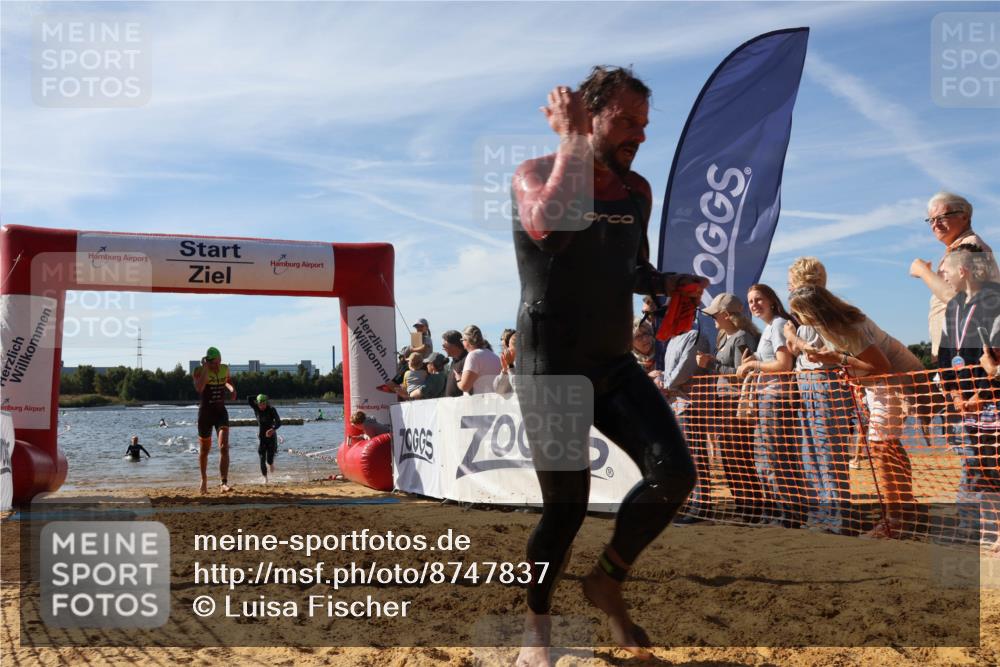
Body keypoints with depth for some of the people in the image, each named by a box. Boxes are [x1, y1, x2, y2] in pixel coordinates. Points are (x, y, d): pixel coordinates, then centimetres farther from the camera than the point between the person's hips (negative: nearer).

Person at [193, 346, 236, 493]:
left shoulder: (225, 369, 1)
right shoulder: (200, 370, -11)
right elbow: (199, 388, -30)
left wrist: (231, 388, 3)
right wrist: (205, 368, -26)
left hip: (221, 411, 2)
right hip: (205, 412, -2)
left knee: (224, 447, -16)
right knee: (204, 450, 13)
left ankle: (224, 482, -21)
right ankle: (204, 479, 36)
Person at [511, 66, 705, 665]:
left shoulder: (638, 191, 11)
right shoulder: (537, 175, -7)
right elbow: (548, 226, -32)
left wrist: (667, 283, 5)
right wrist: (571, 143, -22)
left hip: (615, 363, 6)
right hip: (551, 368, -6)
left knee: (675, 472, -10)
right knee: (567, 503, -5)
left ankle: (608, 582, 15)